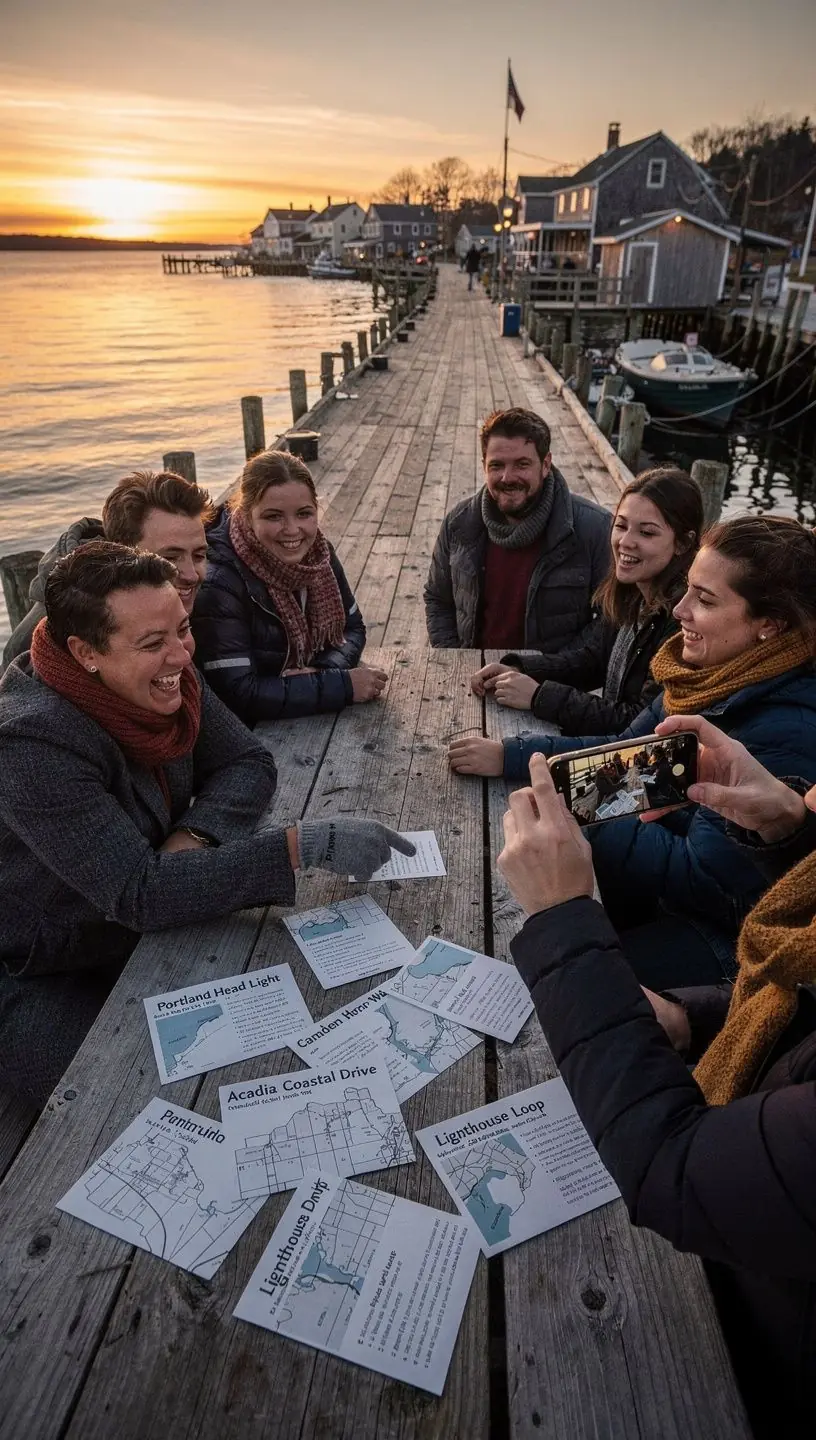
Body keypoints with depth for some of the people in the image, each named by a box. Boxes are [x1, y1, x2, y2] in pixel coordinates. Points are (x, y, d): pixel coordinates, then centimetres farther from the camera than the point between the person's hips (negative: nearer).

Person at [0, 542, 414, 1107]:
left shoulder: (166, 678, -10)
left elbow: (249, 764, -4)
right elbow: (139, 893, -35)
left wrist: (195, 835, -25)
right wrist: (304, 844, -40)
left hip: (141, 934, 6)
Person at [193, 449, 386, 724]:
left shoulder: (316, 553, -3)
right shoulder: (219, 584, -21)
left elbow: (352, 627, 6)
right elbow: (239, 695, -25)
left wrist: (325, 671, -14)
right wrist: (344, 685, -23)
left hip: (322, 720, 6)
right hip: (254, 734, -6)